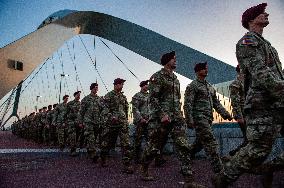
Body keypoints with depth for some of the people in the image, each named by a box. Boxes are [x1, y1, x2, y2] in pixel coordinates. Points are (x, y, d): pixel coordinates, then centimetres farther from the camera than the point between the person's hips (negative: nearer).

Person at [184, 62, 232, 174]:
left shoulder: (210, 87, 20)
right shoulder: (192, 86, -4)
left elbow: (216, 103, 21)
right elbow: (187, 104, -11)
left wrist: (225, 114, 8)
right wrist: (189, 121, -18)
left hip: (208, 118, 8)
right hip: (199, 118, -8)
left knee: (200, 142, 15)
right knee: (211, 142, -12)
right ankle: (218, 169, -9)